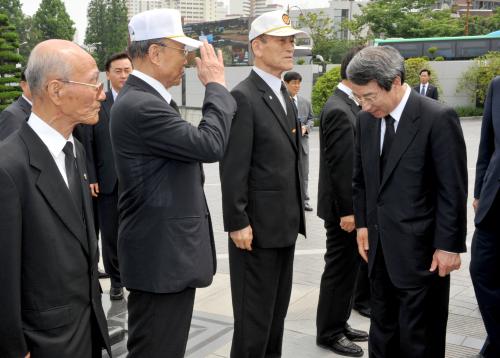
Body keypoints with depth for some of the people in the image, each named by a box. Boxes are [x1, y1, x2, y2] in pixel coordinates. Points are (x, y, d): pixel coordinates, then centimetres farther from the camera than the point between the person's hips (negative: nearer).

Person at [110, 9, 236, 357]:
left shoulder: (145, 98, 12)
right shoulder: (140, 105, -21)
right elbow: (210, 145, -21)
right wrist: (216, 85, -9)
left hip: (167, 250, 10)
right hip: (161, 255, -10)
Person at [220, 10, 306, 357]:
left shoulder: (284, 95, 13)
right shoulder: (243, 97, -15)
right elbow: (233, 168, -18)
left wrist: (295, 212, 15)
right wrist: (237, 223, -19)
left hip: (285, 223, 9)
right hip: (258, 225, -8)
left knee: (277, 309, 18)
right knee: (254, 314, 4)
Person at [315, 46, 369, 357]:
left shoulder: (347, 105, 11)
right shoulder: (338, 110, -20)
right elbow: (340, 166, -22)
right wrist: (347, 211, -20)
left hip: (352, 204, 10)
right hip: (343, 207, -10)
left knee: (349, 267, 17)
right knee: (340, 270, 2)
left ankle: (339, 325, 30)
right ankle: (329, 333, 16)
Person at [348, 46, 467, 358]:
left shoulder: (438, 118, -14)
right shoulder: (366, 119, 5)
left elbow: (453, 189, -12)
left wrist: (449, 245, -12)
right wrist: (363, 224, 10)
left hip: (420, 250, -6)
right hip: (380, 247, 6)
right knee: (382, 331, 17)